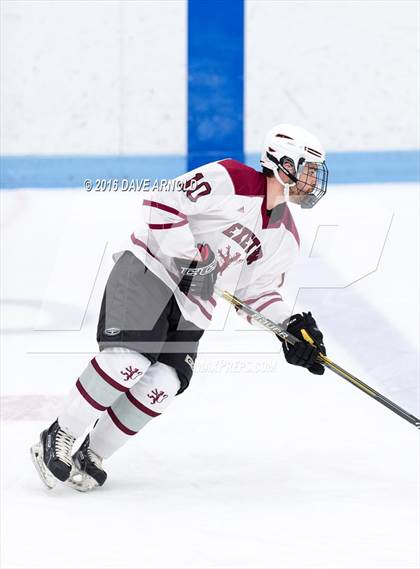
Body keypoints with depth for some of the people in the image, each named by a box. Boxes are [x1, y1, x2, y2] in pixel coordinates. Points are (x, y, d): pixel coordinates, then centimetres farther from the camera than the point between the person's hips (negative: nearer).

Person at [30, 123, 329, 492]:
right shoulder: (232, 180, -14)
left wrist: (293, 328, 1)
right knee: (130, 358, -25)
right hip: (149, 269, -7)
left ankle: (92, 455, -3)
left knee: (164, 382, -14)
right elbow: (164, 202, -19)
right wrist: (191, 256, -22)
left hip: (192, 308, 7)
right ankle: (58, 438, -11)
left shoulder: (285, 240, 11)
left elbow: (257, 294, 16)